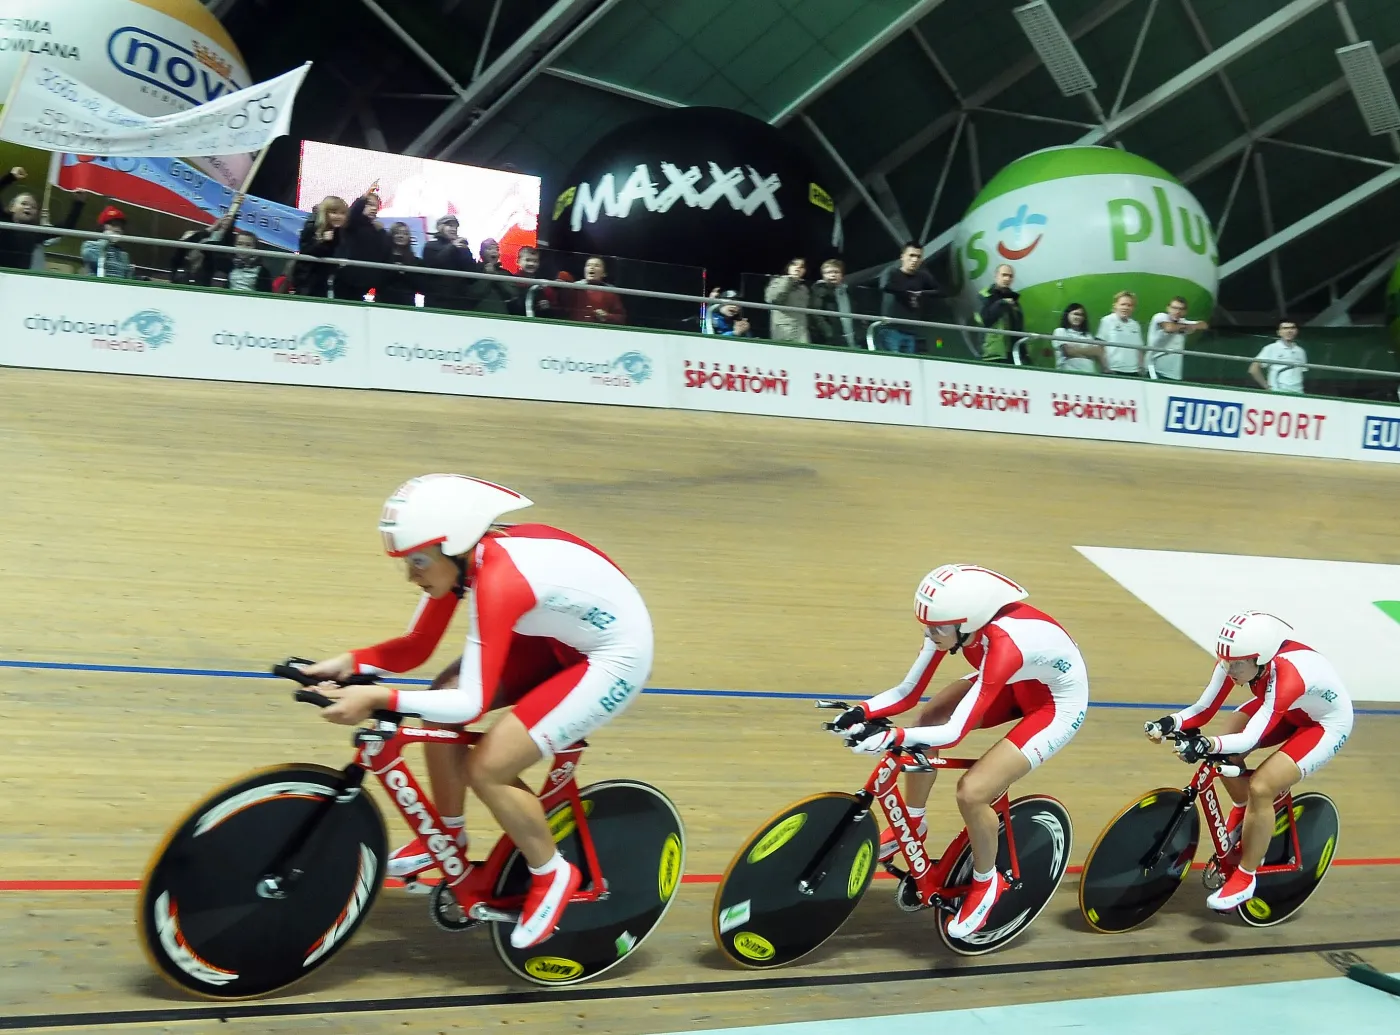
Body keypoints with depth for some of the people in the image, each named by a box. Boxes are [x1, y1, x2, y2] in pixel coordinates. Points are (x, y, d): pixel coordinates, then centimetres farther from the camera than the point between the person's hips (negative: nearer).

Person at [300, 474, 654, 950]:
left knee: (486, 768, -16)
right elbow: (416, 647, -1)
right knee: (440, 704, -4)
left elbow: (472, 704, -35)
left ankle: (552, 875, 9)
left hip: (612, 659, -9)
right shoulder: (461, 558, -8)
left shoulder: (498, 580, -33)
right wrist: (352, 661, -16)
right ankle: (448, 834, 18)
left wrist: (378, 698, -38)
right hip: (558, 638, 9)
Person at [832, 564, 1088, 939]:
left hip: (1059, 702, -7)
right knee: (928, 719, -10)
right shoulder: (958, 622, -19)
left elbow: (954, 733, -41)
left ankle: (986, 883, 9)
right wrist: (861, 712, -30)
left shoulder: (1004, 643, -40)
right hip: (1017, 682, 7)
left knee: (972, 791, -19)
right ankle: (912, 824, 13)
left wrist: (890, 737, -50)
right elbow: (908, 693, -15)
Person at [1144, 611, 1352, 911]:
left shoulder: (1286, 675, -41)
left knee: (1260, 787, -21)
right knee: (1226, 753, -14)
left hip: (1327, 724, -7)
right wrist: (1169, 723, -39)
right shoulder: (1237, 659, -23)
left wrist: (1208, 744, -62)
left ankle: (1245, 878, -4)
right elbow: (1203, 709, -21)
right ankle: (1244, 810, 18)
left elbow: (1249, 739, -45)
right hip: (1288, 710, 7)